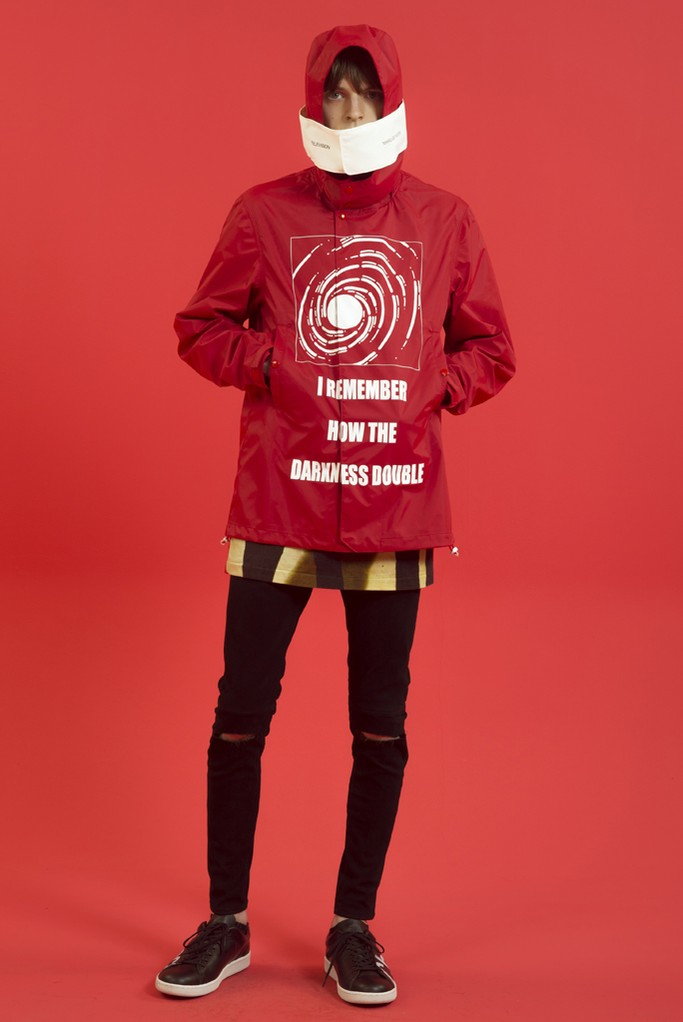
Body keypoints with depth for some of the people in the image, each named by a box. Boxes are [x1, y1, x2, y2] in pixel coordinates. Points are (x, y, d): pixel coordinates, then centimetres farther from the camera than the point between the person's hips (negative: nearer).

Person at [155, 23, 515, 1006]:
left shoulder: (446, 221, 6)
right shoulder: (263, 214, 3)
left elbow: (490, 349, 11)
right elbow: (203, 326, 9)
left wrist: (429, 389, -6)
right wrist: (272, 367, -8)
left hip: (396, 511, 1)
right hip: (278, 508, 0)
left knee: (380, 728, 8)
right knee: (240, 718, 4)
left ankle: (354, 929, 25)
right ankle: (226, 925, 23)